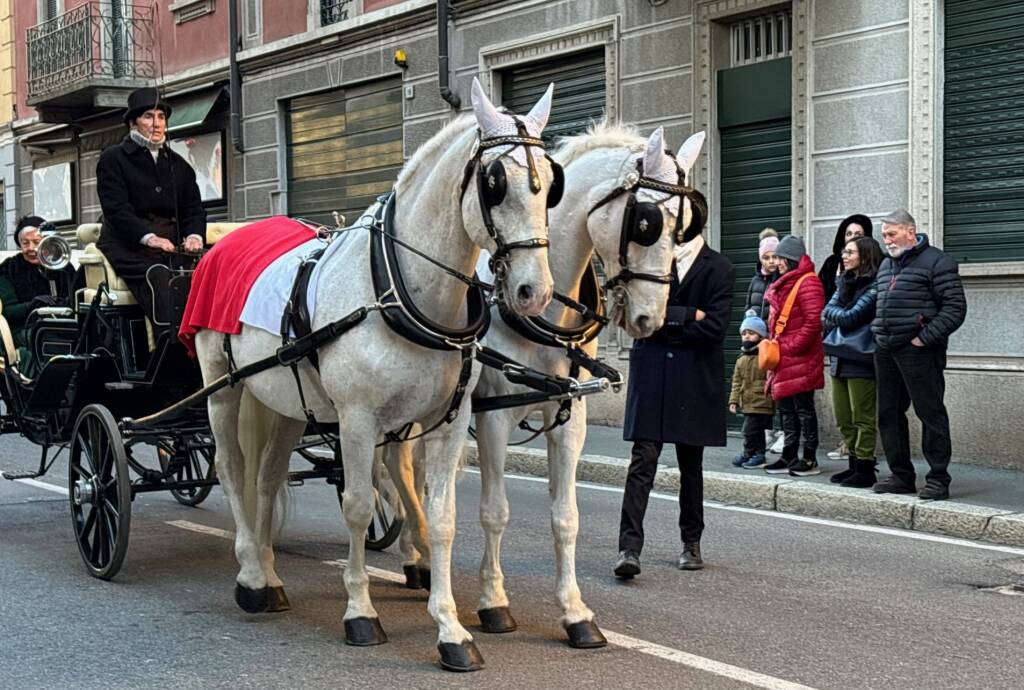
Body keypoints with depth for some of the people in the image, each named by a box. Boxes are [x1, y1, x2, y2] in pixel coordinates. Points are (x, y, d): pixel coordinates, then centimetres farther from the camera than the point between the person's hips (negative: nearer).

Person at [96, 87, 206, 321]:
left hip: (170, 248, 4)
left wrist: (194, 235, -7)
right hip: (128, 247, -4)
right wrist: (149, 237, -21)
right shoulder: (112, 158, 9)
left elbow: (193, 209, 18)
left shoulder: (178, 165, 25)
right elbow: (117, 209, -5)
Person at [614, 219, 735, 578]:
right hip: (650, 376, 0)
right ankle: (629, 547, -10)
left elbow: (714, 328, -10)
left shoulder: (718, 268, 1)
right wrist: (688, 315, -11)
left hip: (695, 380, 0)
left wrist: (666, 323, -6)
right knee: (642, 461, -7)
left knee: (690, 465, 11)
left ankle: (691, 543, 24)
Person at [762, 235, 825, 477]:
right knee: (786, 408, 12)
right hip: (783, 361, 9)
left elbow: (814, 322, -20)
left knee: (803, 407, -4)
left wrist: (790, 347, -17)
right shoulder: (784, 284, 18)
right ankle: (789, 457, 19)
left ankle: (810, 459, 2)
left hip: (800, 359, -9)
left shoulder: (808, 283, -12)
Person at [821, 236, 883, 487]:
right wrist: (841, 314, -9)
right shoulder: (845, 283, 16)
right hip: (839, 358, 8)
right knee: (844, 419, 11)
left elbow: (850, 317, -14)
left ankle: (865, 469, 3)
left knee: (862, 419, -3)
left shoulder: (874, 287, -9)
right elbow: (825, 318, 9)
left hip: (860, 360, -8)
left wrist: (832, 312, 2)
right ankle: (855, 464, 20)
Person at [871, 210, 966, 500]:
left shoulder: (936, 261, -5)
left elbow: (955, 307, -11)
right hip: (885, 352, 8)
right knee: (888, 415, 9)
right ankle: (901, 476, 18)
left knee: (930, 413, -4)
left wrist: (924, 338, -16)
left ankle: (938, 479, 1)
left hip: (919, 353, -8)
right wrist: (877, 333, 12)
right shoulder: (886, 265, 19)